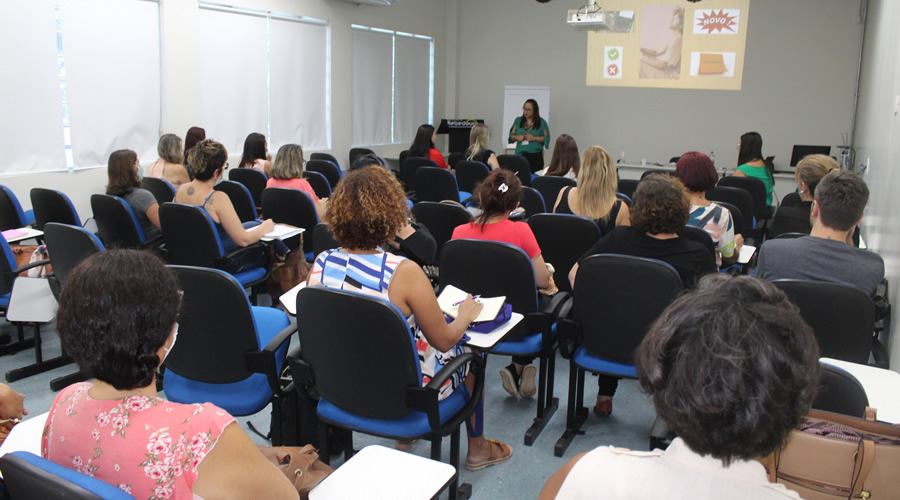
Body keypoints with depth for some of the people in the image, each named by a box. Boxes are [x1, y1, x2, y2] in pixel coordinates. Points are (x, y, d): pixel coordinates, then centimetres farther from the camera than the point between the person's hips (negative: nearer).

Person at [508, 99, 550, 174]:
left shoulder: (541, 122, 6)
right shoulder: (518, 121, 14)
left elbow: (547, 138, 2)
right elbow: (511, 136, 15)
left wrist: (534, 138, -11)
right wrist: (517, 137, -6)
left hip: (536, 156, -2)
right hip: (520, 155, 2)